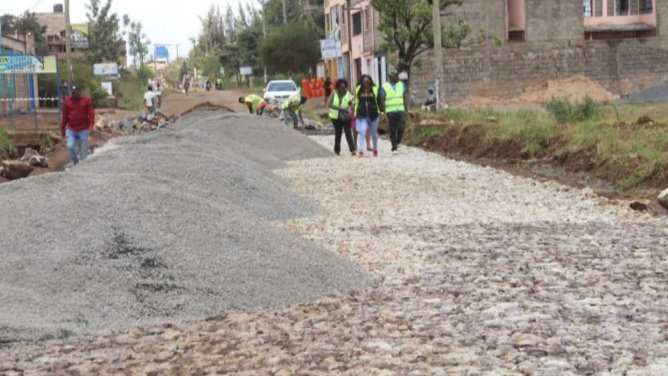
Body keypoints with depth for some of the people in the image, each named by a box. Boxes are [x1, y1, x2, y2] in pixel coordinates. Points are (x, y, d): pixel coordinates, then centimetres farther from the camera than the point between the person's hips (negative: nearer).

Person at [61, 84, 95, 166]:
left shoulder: (86, 100, -1)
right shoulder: (67, 101, 5)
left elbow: (91, 113, -2)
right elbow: (65, 116, 11)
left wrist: (91, 125, -15)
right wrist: (62, 128, 12)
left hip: (83, 130, -1)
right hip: (71, 130, 1)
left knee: (83, 150, 1)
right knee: (70, 146, -16)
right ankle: (75, 163, 4)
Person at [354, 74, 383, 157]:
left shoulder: (375, 89, 2)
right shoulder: (358, 90, 7)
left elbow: (379, 101, 1)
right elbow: (356, 102, 14)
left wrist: (381, 111, -9)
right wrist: (355, 113, 13)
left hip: (373, 114, 0)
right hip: (362, 115, 0)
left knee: (374, 133, 13)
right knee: (361, 132, -14)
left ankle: (375, 149, 29)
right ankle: (361, 151, -18)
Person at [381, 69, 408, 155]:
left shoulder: (401, 85, 11)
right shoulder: (385, 87, 0)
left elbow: (405, 98, 16)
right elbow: (382, 100, -2)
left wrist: (405, 109, 14)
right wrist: (383, 112, -8)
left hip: (401, 110, 2)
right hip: (390, 112, -2)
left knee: (401, 127, -11)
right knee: (392, 131, 0)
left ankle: (398, 142, 14)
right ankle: (394, 148, 7)